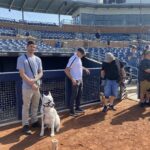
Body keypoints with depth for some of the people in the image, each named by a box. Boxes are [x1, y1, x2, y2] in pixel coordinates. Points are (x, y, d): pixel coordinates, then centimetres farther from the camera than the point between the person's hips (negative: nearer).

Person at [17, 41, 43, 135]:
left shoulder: (38, 59, 9)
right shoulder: (21, 59, -8)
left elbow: (41, 73, 6)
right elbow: (22, 74, -13)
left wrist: (35, 80, -14)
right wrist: (32, 84, -17)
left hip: (37, 86, 6)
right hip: (27, 87, -5)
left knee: (35, 105, 16)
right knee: (26, 107, 4)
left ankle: (34, 121, 31)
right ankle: (25, 125, 15)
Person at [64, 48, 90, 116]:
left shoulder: (79, 58, 7)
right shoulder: (73, 59, -21)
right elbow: (66, 70, -27)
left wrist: (85, 69, 19)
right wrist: (72, 79, -28)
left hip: (80, 80, 9)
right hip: (75, 80, -9)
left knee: (79, 94, 17)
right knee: (74, 96, 0)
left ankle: (77, 108, 32)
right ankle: (72, 111, 11)